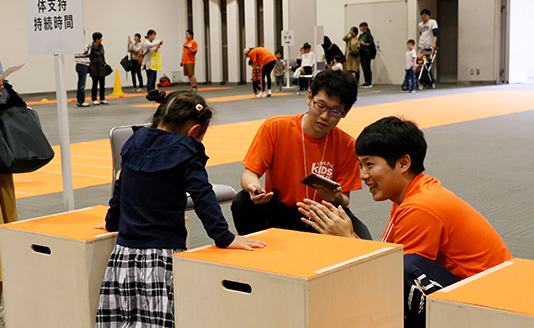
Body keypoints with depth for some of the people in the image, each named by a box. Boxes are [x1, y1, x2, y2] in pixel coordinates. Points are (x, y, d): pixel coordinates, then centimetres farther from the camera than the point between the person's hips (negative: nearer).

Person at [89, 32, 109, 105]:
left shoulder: (101, 46, 9)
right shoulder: (91, 47, -12)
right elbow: (89, 58, -9)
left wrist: (104, 63, 15)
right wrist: (91, 66, -11)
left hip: (102, 67, 6)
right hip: (95, 68, -6)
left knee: (102, 84, 7)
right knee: (95, 84, 0)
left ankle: (102, 99, 14)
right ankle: (94, 99, 8)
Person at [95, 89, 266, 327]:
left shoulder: (135, 143, 13)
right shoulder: (186, 151, -5)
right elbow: (203, 198, -14)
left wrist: (112, 223, 37)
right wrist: (224, 238, -14)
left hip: (124, 252, 6)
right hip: (163, 254, -6)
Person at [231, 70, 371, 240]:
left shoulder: (346, 146, -9)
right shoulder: (275, 128, -12)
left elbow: (345, 200, -4)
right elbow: (250, 172, -10)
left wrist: (337, 199, -29)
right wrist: (254, 188, -35)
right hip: (279, 212, 0)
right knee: (243, 202, -29)